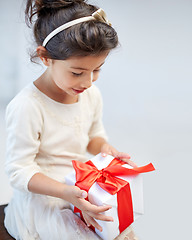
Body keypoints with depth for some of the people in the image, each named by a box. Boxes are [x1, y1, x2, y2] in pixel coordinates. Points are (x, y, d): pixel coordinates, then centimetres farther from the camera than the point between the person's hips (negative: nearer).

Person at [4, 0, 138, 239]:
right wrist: (65, 192, -34)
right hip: (42, 199, -6)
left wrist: (104, 147, -10)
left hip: (80, 188, 6)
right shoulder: (26, 106, -25)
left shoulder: (91, 94, -2)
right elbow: (19, 170, -21)